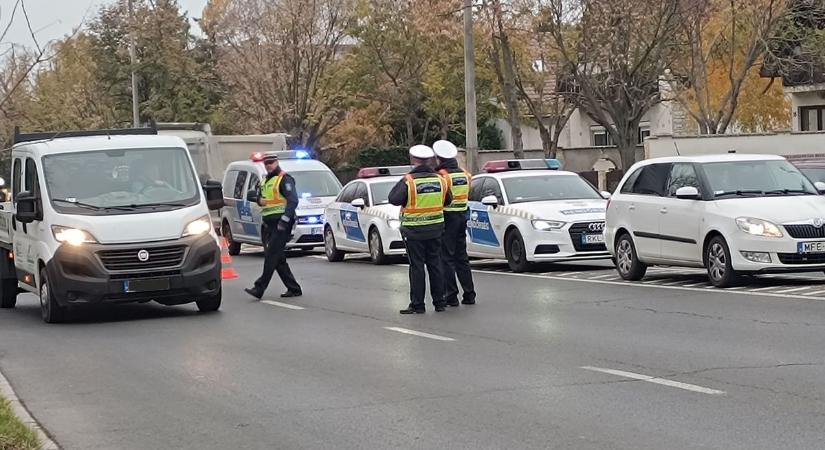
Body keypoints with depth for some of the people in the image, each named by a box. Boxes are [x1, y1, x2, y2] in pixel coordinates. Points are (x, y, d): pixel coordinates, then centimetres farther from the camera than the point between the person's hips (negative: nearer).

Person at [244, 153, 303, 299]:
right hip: (270, 224, 10)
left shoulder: (284, 179, -7)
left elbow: (293, 200, -16)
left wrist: (284, 220, -22)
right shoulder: (265, 181, 20)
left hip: (281, 223, -10)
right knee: (279, 258, 8)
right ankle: (294, 289, 13)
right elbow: (259, 197, 31)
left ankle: (259, 288, -15)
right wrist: (260, 200, 5)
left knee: (271, 256, -12)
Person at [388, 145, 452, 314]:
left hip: (414, 230, -4)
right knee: (435, 265, 12)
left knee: (416, 267, 0)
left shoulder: (408, 181, -14)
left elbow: (394, 199, -15)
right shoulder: (439, 180, 1)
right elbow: (448, 200, 11)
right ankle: (439, 302, 15)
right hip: (435, 229, 4)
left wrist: (400, 184, -1)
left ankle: (417, 305, 0)